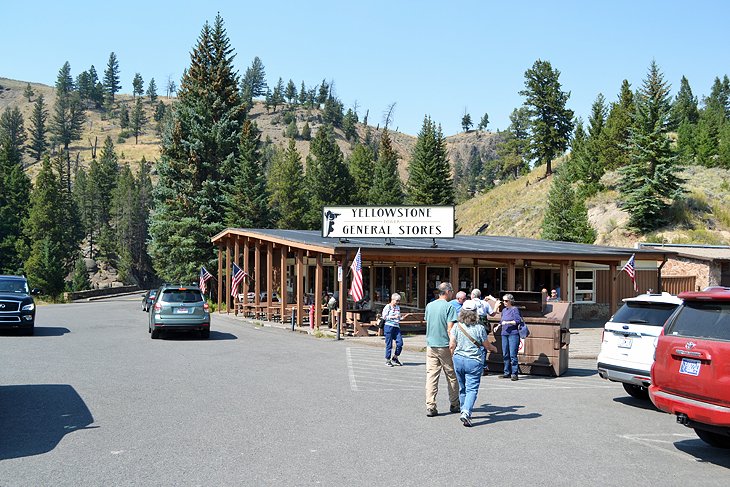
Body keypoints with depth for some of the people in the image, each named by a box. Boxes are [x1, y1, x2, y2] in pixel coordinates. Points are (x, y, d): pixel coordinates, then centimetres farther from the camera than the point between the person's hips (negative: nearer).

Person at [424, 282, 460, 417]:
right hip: (445, 346, -5)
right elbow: (450, 328, -15)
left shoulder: (429, 306, 8)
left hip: (430, 345, 5)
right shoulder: (449, 307, -10)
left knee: (431, 376, 2)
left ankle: (430, 407, -4)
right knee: (452, 376, 10)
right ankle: (454, 405, 21)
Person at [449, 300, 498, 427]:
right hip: (474, 361, -3)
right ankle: (466, 412, -21)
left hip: (458, 359, 4)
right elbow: (487, 346, 3)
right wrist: (494, 348, 25)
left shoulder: (457, 326, -2)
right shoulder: (480, 328, -8)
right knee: (472, 389, -3)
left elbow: (451, 346, -4)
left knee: (462, 388, 18)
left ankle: (463, 411, 30)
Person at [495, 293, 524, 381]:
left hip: (513, 334, -7)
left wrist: (508, 322, -18)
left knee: (513, 355, -10)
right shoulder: (504, 310, 18)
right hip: (504, 334, 7)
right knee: (505, 354, 8)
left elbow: (518, 321, -13)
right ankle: (507, 373, 15)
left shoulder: (515, 309, -4)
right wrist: (498, 326, 10)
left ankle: (514, 373, -6)